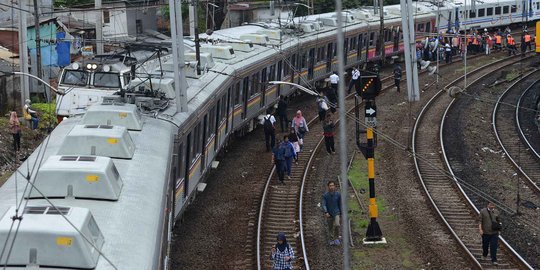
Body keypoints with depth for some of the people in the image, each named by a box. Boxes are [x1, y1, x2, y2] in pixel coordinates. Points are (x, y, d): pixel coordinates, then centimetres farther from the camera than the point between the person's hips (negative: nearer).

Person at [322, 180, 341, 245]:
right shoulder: (325, 195, -8)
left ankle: (337, 238, -1)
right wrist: (326, 212, -27)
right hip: (329, 214, 1)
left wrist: (341, 213, 14)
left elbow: (340, 204, 8)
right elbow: (323, 204, -12)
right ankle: (332, 240, 24)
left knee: (337, 225, -20)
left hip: (336, 213, -1)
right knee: (330, 228, 8)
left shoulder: (338, 195, -4)